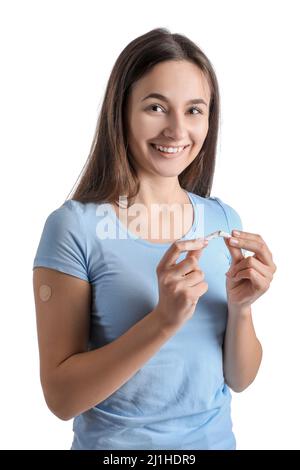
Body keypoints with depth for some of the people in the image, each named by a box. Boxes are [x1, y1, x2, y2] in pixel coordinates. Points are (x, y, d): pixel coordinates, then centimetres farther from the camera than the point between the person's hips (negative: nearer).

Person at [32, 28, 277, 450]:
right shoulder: (74, 226, -19)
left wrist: (240, 306, -21)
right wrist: (164, 321, -30)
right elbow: (60, 398, -18)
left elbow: (239, 380, -3)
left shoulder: (224, 220, -6)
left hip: (216, 438, 4)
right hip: (115, 441, -3)